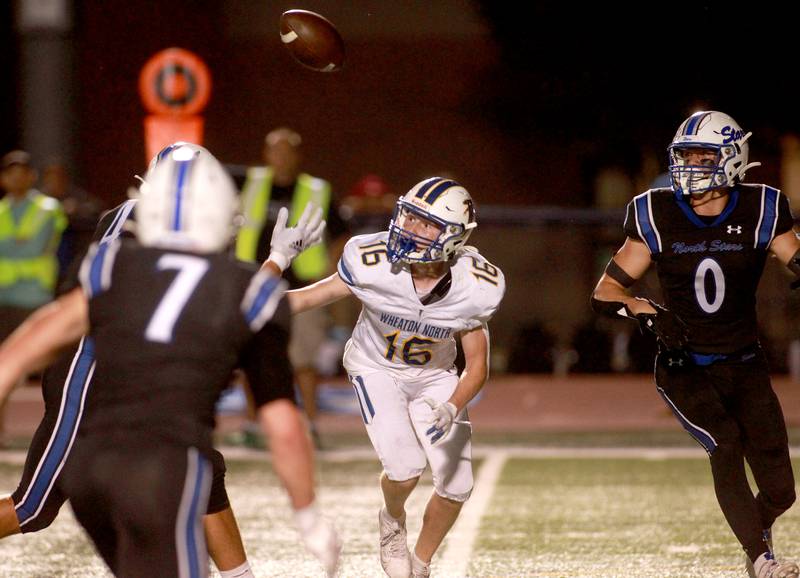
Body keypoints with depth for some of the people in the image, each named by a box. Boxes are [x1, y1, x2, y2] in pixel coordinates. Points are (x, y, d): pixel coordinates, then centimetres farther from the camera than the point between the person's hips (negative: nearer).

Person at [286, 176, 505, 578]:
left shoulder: (472, 287, -25)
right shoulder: (375, 263, -30)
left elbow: (477, 364, -15)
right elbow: (316, 296, -15)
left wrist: (452, 409, -33)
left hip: (434, 377, 2)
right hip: (377, 370, -2)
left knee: (456, 486, -2)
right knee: (405, 469, -21)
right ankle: (392, 520, 16)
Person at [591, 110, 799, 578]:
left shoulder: (759, 213, -5)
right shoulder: (658, 217, -4)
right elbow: (606, 293, -1)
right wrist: (646, 311, -21)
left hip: (745, 366, 1)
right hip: (684, 368, -1)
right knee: (725, 442, -29)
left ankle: (758, 528, 34)